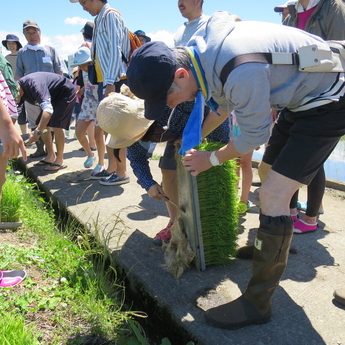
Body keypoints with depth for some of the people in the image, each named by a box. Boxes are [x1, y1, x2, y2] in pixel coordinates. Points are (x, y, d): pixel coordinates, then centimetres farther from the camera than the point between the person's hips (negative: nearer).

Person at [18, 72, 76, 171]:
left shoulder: (33, 84, -36)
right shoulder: (21, 89, -9)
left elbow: (48, 109, -47)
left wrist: (37, 132, -53)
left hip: (66, 93, -9)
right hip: (54, 96, 9)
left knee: (56, 125, -19)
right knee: (42, 125, 3)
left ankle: (60, 161, -9)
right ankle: (51, 156, 15)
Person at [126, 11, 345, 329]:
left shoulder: (240, 73, -38)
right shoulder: (197, 48, -9)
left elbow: (255, 134, -21)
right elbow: (226, 102, 10)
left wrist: (212, 160, -7)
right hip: (299, 96, 9)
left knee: (272, 195, -15)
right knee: (274, 181, 18)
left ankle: (257, 303, -3)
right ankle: (279, 244, 44)